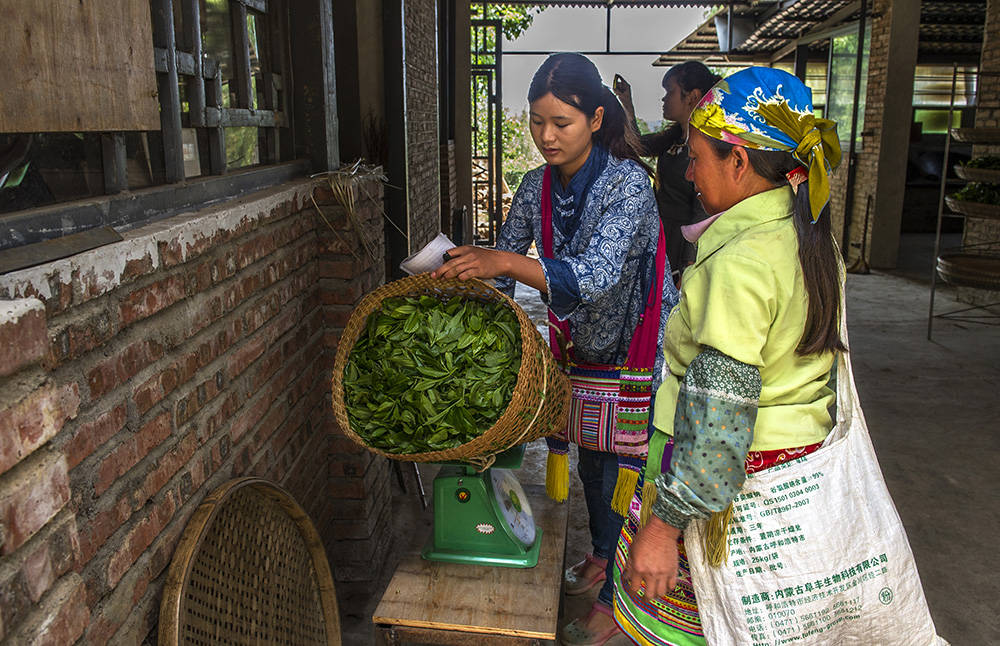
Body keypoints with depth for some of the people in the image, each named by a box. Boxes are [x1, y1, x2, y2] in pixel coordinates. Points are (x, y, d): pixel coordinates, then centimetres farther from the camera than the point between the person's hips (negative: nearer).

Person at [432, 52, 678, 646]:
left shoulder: (628, 183, -27)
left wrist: (506, 261, -47)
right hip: (586, 345, 7)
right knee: (591, 458, 21)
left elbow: (597, 275, -39)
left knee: (625, 469, 5)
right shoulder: (538, 184, -6)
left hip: (643, 349, -6)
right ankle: (602, 557, 47)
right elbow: (501, 262, 2)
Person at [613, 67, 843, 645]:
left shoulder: (740, 263, -24)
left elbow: (719, 417, -27)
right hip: (803, 466, 9)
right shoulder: (814, 240, 3)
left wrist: (664, 525, -22)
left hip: (728, 487, -9)